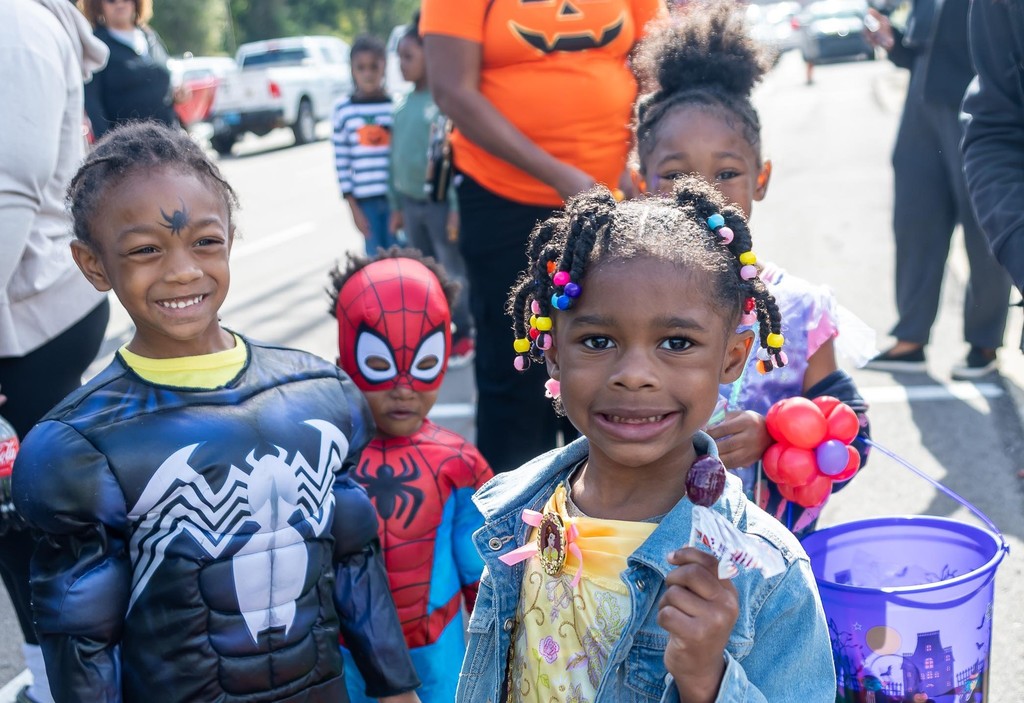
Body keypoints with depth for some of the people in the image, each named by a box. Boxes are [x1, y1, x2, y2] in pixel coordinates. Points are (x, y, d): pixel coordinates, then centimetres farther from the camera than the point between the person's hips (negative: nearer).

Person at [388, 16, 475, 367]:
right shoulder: (401, 104, 7)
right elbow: (396, 156, 13)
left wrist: (457, 207, -19)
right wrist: (396, 205, 14)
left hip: (441, 202, -7)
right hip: (411, 203, 7)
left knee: (454, 272, 5)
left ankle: (464, 336, 18)